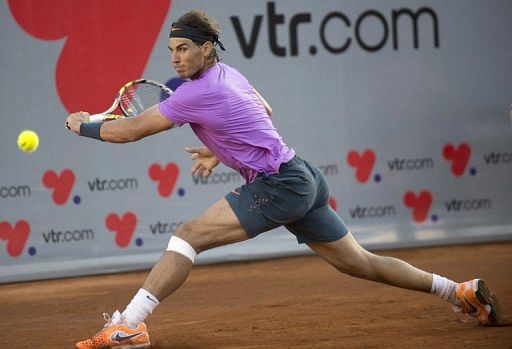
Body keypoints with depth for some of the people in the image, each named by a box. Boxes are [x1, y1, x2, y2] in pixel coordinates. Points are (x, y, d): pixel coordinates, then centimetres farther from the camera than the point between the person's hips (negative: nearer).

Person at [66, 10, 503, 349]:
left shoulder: (197, 92, -15)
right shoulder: (229, 73, 11)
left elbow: (131, 129, -11)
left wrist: (84, 125, 4)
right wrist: (220, 152, 26)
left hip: (279, 185, -10)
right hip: (305, 179, 10)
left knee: (187, 236, -15)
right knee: (360, 263, 18)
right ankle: (462, 290, 24)